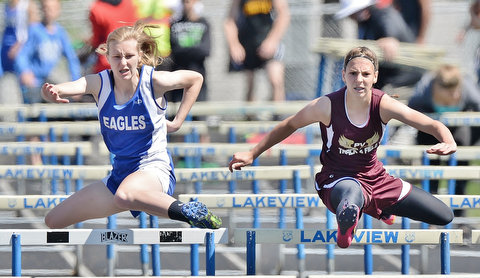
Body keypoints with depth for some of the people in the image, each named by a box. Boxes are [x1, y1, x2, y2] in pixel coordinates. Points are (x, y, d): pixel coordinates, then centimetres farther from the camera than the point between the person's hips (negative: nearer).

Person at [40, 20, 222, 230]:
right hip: (120, 174, 6)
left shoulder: (153, 81, -15)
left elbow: (195, 79, 4)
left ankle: (187, 211, -24)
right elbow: (72, 87, -30)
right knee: (54, 220, 7)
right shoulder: (99, 83, -9)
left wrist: (177, 122, 0)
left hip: (154, 169, -6)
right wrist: (52, 93, -54)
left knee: (125, 195, -42)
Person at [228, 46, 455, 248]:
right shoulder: (327, 106, -19)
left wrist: (449, 142, -42)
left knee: (444, 217, 12)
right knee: (353, 191, -49)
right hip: (336, 181, -5)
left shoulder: (383, 105, -16)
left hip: (375, 177, 5)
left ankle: (381, 208, 34)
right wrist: (252, 154, 0)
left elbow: (432, 125, -19)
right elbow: (289, 126, -1)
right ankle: (346, 221, -13)